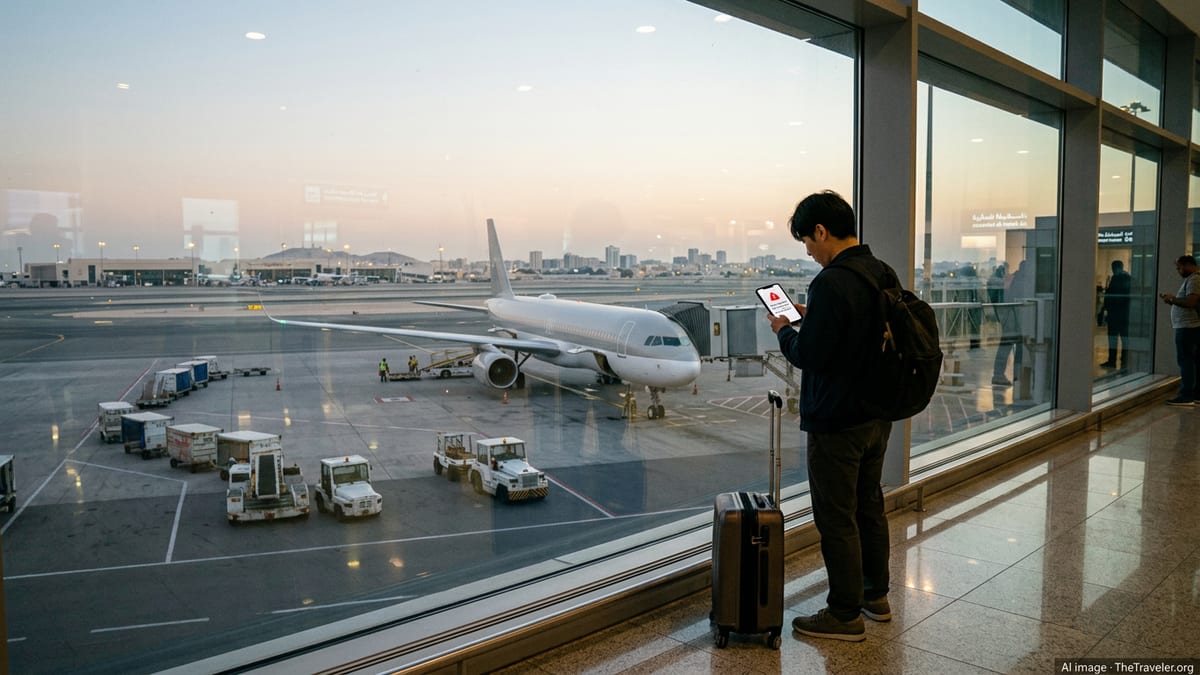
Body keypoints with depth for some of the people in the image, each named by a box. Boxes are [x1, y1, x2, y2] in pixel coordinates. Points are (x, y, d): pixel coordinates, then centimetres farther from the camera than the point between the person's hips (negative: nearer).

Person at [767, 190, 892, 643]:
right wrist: (810, 320, 12)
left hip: (836, 422, -9)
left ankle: (845, 614, 15)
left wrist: (783, 330, -4)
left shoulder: (831, 282, -22)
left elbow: (810, 356, -23)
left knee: (836, 518, 3)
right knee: (869, 506, 21)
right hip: (878, 415, 9)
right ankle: (876, 595, 36)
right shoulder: (884, 274, 6)